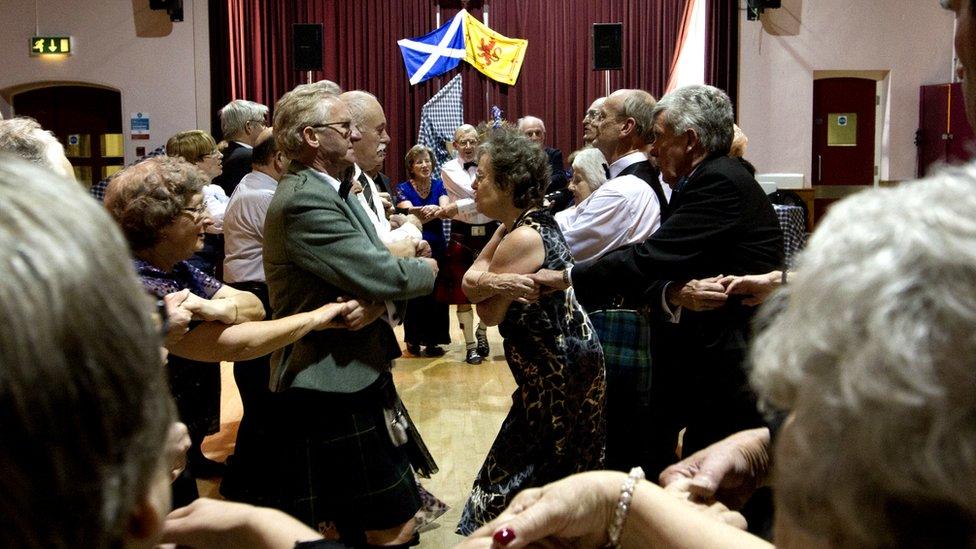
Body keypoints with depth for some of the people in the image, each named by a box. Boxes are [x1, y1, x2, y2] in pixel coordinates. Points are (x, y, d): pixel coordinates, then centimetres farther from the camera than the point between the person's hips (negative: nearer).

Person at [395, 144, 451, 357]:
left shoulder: (438, 185, 3)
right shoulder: (403, 188, -4)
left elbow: (446, 208, -14)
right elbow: (408, 212, -21)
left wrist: (435, 210, -37)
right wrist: (426, 211, -41)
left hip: (437, 247, 3)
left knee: (436, 295, 4)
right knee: (414, 295, 3)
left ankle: (433, 340, 16)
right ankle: (413, 339, 19)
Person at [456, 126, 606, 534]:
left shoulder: (522, 237, -24)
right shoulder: (527, 222, 6)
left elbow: (490, 314, -17)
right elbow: (470, 281, -3)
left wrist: (488, 281, -4)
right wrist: (490, 280, -22)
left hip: (557, 374, -9)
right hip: (560, 367, 9)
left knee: (524, 477, 5)